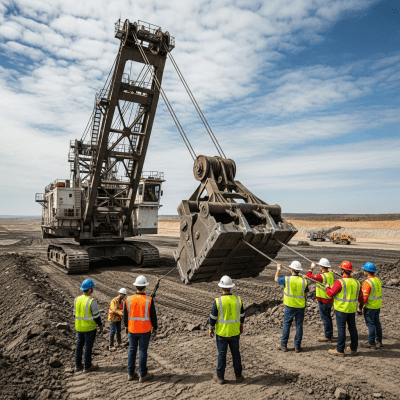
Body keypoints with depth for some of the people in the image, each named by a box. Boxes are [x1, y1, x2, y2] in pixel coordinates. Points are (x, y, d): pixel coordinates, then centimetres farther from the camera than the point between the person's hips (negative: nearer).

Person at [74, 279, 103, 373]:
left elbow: (75, 313, 9)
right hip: (89, 328, -6)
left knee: (79, 345, 18)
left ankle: (78, 365, 28)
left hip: (79, 327, 6)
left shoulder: (77, 299, -2)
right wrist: (100, 326, -4)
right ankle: (87, 367, 16)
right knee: (88, 346, 6)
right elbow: (96, 315, -17)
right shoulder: (92, 301, -21)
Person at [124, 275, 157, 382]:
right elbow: (153, 316, -10)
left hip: (132, 330, 3)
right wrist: (155, 328, 4)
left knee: (132, 350, 16)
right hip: (145, 330, -3)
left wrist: (126, 326, 21)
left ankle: (130, 374, 25)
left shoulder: (129, 299, -8)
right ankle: (143, 375, 18)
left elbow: (125, 315, 4)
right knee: (143, 351, 7)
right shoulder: (149, 300, -17)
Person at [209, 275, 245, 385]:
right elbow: (241, 316, 4)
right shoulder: (238, 299, -8)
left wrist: (210, 329, 4)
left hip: (221, 333, -2)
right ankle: (238, 376, 28)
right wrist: (241, 326, 18)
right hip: (235, 332, 3)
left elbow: (213, 318, -10)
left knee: (222, 354, 11)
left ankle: (220, 377, 23)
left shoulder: (218, 301, -18)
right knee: (236, 353, 16)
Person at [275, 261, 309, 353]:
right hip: (300, 306, 2)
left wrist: (278, 269, 18)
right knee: (299, 326, 11)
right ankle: (297, 346, 18)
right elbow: (306, 293, 4)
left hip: (290, 306, -2)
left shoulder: (287, 279, -13)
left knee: (286, 325, 9)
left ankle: (283, 345, 18)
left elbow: (276, 279, 5)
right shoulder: (304, 281, -6)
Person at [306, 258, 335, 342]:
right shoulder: (331, 274, -3)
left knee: (325, 318, 4)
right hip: (330, 299, 8)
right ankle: (330, 334, 34)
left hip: (323, 300, -8)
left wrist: (311, 267, -6)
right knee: (328, 317, 21)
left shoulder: (322, 276, -27)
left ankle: (327, 336, 13)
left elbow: (309, 275, -20)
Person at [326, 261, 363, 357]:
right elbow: (360, 297, 13)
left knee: (341, 329, 0)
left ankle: (340, 350, 8)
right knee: (352, 328, 16)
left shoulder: (340, 282, -19)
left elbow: (331, 293, -17)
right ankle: (353, 349, 27)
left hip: (341, 309, -6)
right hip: (352, 309, 7)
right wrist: (361, 305, 31)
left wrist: (327, 287, 3)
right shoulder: (356, 282, 3)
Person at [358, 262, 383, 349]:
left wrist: (360, 306, -14)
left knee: (370, 324, 1)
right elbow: (379, 294, 13)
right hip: (377, 306, 9)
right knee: (377, 323, 18)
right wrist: (379, 306, 21)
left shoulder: (367, 282, -23)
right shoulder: (378, 280, 5)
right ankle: (378, 341, 29)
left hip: (369, 307, -8)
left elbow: (365, 297, -23)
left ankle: (371, 343, 9)